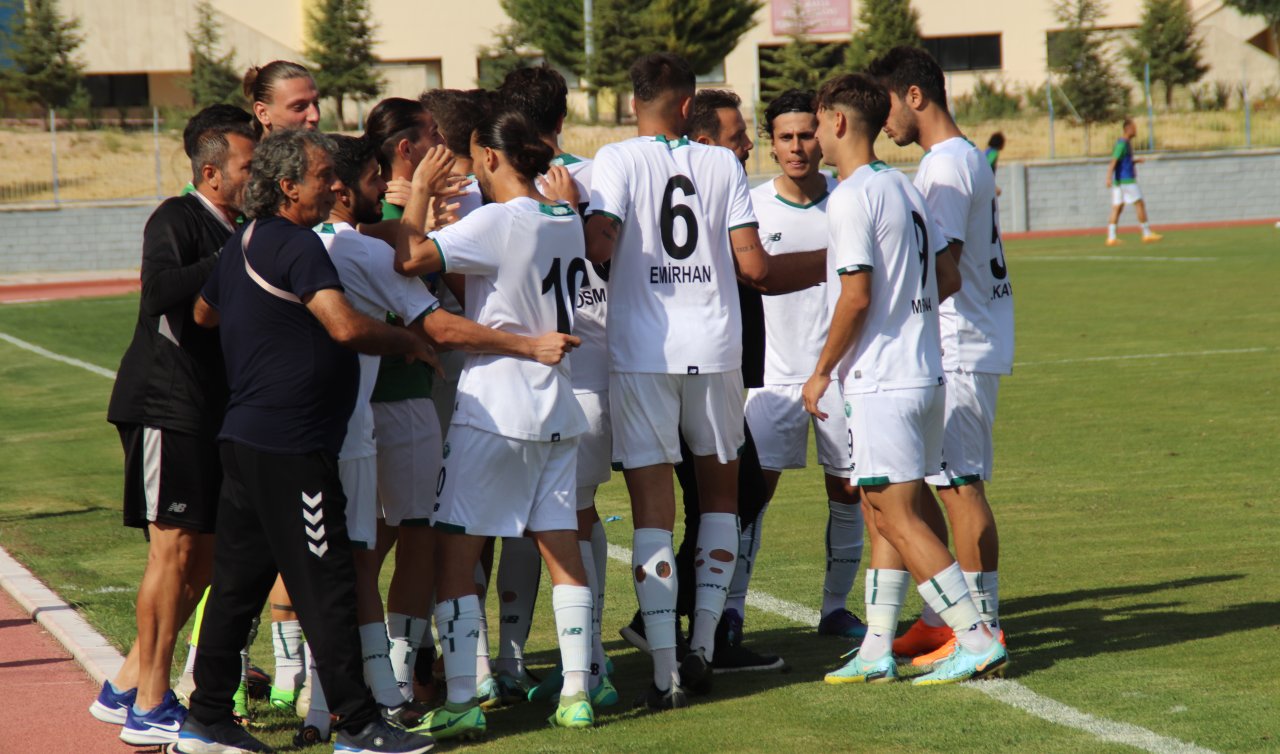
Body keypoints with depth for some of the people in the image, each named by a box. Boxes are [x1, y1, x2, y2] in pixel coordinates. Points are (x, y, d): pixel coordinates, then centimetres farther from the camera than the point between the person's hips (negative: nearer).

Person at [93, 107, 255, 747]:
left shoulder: (239, 234, 17)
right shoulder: (177, 220, -9)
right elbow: (160, 291, -27)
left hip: (212, 410, 9)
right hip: (165, 403, -9)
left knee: (203, 558, 9)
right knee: (174, 549, -8)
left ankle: (126, 688, 19)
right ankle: (149, 709, -1)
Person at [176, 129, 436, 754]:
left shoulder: (241, 245, 15)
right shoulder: (297, 245, -14)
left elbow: (203, 313, 32)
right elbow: (346, 326, -24)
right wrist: (409, 343, -8)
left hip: (245, 437, 10)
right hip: (290, 444, -10)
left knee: (236, 582, 12)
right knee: (326, 585, -4)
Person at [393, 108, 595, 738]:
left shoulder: (497, 222, -15)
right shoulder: (565, 222, 8)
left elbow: (410, 258, -22)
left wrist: (420, 190, -9)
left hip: (491, 411, -7)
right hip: (556, 409, 7)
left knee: (455, 555, -2)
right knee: (561, 550, 9)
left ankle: (461, 703, -6)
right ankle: (575, 693, 8)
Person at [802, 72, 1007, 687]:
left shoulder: (851, 198, -14)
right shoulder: (905, 188, 13)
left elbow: (856, 296, -18)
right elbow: (948, 278, 16)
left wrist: (822, 371, -8)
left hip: (877, 381, -9)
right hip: (924, 371, 9)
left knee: (897, 516, -6)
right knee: (883, 513, 13)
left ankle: (977, 640, -8)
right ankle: (875, 652, 15)